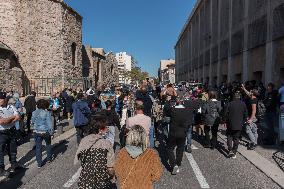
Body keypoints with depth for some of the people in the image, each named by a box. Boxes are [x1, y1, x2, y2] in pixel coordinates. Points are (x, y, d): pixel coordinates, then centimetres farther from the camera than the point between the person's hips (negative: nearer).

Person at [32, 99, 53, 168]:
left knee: (38, 147, 8)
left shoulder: (34, 113, -1)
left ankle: (39, 163, 12)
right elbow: (49, 123, -14)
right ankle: (49, 158, 31)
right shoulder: (47, 113, -15)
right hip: (45, 132, -3)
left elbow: (32, 121, 10)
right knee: (48, 144, 21)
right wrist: (51, 132, -7)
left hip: (36, 132, 3)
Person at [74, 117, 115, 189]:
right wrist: (112, 175, 3)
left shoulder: (83, 141, -7)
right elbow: (111, 169, -17)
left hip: (84, 183, 4)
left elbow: (78, 161, 4)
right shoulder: (106, 143, -18)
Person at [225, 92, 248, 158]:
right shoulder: (243, 104, -2)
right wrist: (242, 122, 14)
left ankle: (230, 150, -3)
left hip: (230, 124, -2)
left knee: (229, 137, 11)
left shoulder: (230, 104, -11)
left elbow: (226, 114, -8)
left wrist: (227, 121, 7)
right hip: (239, 125, 2)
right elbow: (246, 115, 3)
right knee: (236, 138, 11)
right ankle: (234, 153, 15)